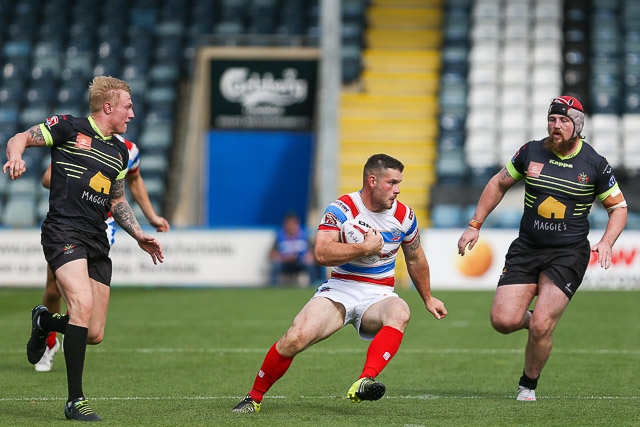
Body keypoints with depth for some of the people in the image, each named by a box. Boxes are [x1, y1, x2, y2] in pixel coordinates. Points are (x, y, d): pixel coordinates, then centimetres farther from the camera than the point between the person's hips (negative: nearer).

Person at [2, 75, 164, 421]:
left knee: (94, 334, 1)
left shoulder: (120, 152, 20)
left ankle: (45, 322, 36)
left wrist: (139, 235, 19)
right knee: (83, 303, -27)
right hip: (63, 232, -7)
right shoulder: (69, 128, 0)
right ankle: (75, 400, -20)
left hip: (97, 242, 7)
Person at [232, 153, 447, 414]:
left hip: (378, 295, 2)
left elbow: (415, 259, 21)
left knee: (400, 312, -35)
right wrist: (366, 248, -22)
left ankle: (364, 383, -47)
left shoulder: (404, 216, 3)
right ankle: (254, 397, -2)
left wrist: (428, 298, 29)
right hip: (340, 289, -2)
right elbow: (322, 253, -24)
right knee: (296, 337, -24)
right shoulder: (341, 209, -10)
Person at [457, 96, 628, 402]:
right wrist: (475, 225, 11)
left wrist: (606, 242, -10)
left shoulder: (595, 164, -4)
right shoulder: (531, 152, 1)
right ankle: (531, 319, 25)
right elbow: (499, 184, 15)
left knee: (541, 327, -15)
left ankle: (528, 385, 11)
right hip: (526, 249, 3)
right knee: (503, 321, -12)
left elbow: (618, 207, 7)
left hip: (569, 254, -3)